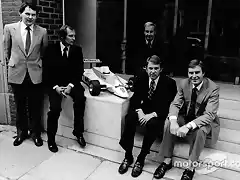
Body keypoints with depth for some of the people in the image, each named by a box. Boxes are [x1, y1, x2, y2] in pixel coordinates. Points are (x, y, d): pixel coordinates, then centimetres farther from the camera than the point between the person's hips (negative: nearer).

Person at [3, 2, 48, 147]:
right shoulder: (10, 28, -2)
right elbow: (7, 49, 11)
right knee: (20, 106, 14)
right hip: (17, 73, 0)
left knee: (35, 107, 9)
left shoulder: (42, 31, -2)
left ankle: (36, 133, 29)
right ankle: (22, 132, 34)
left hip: (36, 74, 0)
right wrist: (8, 62, 17)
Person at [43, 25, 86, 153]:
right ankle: (51, 139, -2)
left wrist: (71, 85, -16)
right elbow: (46, 71, -3)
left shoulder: (77, 50, 3)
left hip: (71, 83, 1)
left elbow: (79, 71, 0)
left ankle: (78, 132, -12)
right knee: (55, 107, -24)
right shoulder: (51, 49, -2)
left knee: (80, 98, -28)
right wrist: (55, 87, -17)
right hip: (55, 84, -1)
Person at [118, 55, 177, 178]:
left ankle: (141, 159, -18)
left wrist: (152, 114, -29)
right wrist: (139, 111, -21)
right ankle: (128, 157, -15)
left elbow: (169, 106, -15)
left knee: (153, 124, -35)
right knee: (129, 118, -27)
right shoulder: (142, 78, 2)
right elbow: (135, 98, 0)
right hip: (143, 109, 3)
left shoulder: (169, 83, -10)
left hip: (158, 114, -3)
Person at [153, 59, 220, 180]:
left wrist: (188, 126, -43)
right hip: (186, 117, 4)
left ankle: (190, 167, -21)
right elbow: (175, 104, -10)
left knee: (200, 130, -37)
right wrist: (173, 121, -33)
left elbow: (209, 115, -28)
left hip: (204, 121, -3)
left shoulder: (213, 88, -21)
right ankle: (167, 161, -12)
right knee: (168, 122, -24)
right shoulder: (184, 83, -8)